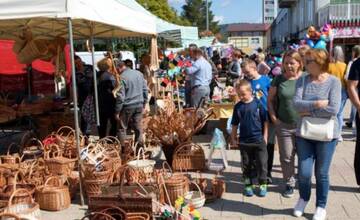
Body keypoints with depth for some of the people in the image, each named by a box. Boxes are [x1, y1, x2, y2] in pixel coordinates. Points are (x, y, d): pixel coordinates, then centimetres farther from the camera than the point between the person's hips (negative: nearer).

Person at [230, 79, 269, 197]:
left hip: (259, 140, -2)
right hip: (244, 141, 2)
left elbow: (265, 121, -1)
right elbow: (235, 124, 9)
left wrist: (265, 137, -2)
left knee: (261, 164, 5)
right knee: (246, 165, 12)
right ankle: (248, 185, 25)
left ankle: (263, 185, 20)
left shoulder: (258, 104, -7)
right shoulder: (238, 106, 1)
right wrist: (233, 138, 7)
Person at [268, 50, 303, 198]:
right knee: (286, 157, 9)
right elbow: (270, 100, 6)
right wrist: (274, 118, -2)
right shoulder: (279, 79, -1)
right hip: (284, 125, 1)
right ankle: (289, 183, 27)